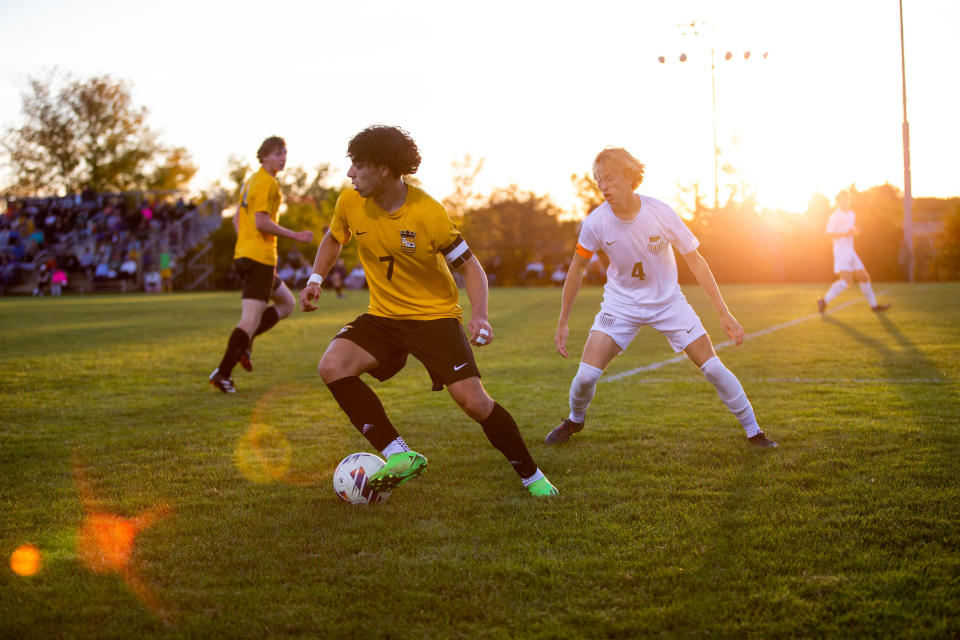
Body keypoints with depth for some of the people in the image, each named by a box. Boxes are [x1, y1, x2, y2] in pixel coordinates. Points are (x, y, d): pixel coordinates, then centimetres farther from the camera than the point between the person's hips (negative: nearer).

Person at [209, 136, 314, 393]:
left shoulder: (251, 181, 18)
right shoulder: (267, 183, -12)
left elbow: (237, 220, 23)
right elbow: (262, 222, -21)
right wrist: (295, 236, -15)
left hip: (244, 255, 10)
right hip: (260, 258, -10)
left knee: (286, 304, 21)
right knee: (251, 319, -10)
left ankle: (244, 343, 7)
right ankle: (223, 373, -12)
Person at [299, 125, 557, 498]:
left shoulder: (427, 213, -20)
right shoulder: (350, 203, -8)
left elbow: (470, 265, -11)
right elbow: (334, 239, 16)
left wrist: (479, 315, -27)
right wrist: (316, 279, 1)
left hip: (435, 315, -4)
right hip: (382, 315, 4)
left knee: (473, 401, -15)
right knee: (332, 366, -22)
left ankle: (532, 477, 8)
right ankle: (400, 458, -19)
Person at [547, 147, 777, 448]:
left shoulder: (661, 213, -21)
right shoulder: (596, 223, -18)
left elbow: (695, 261, -12)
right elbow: (577, 270, -2)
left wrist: (723, 313, -13)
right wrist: (562, 323, 1)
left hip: (668, 301, 0)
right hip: (621, 303, 1)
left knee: (713, 368, -6)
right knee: (586, 375, -12)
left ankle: (753, 431, 13)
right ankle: (575, 420, 21)